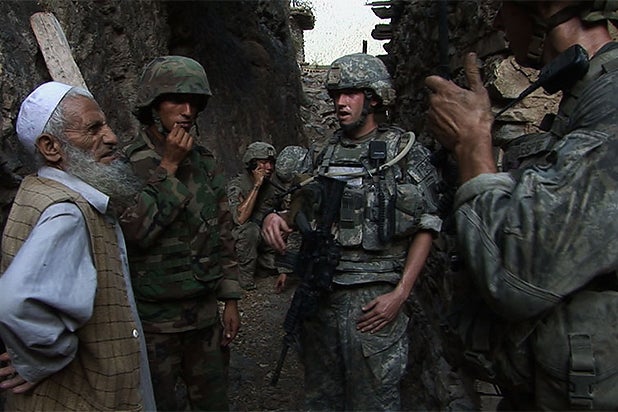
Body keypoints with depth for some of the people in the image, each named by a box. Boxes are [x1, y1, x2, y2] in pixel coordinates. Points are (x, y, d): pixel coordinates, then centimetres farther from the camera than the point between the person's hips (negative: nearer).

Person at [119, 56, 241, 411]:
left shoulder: (206, 164, 6)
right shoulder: (126, 165, -10)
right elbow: (134, 230, -25)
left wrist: (231, 300, 8)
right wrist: (168, 168, -20)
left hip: (206, 314, 5)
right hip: (153, 319, -4)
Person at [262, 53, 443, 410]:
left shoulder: (407, 152, -3)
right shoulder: (325, 155, 12)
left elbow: (426, 229, -5)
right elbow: (303, 211, 20)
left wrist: (401, 294, -13)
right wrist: (278, 218, -3)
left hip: (375, 298, -5)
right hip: (320, 293, 5)